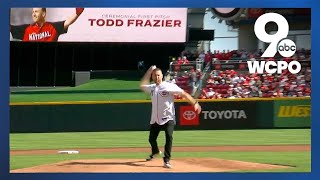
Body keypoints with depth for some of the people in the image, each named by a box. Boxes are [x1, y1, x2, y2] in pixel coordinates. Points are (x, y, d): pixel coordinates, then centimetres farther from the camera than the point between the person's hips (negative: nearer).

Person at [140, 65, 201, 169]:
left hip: (168, 118, -5)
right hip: (155, 119, 5)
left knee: (169, 137, -22)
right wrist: (149, 71, 11)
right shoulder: (152, 87, 9)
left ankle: (166, 160, -17)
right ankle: (155, 152, 46)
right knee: (151, 138, 12)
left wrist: (194, 103, -20)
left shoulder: (169, 86, -8)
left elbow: (183, 94, -11)